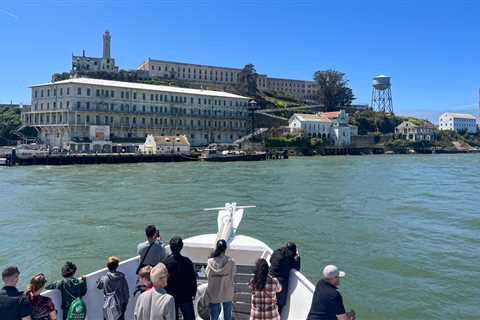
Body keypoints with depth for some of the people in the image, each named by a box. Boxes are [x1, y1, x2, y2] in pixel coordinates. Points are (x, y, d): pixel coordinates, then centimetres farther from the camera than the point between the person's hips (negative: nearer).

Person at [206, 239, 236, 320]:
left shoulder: (211, 262, -14)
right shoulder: (230, 261, -15)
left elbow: (208, 276, -7)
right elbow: (233, 276, -7)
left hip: (214, 294, 0)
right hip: (227, 294, 0)